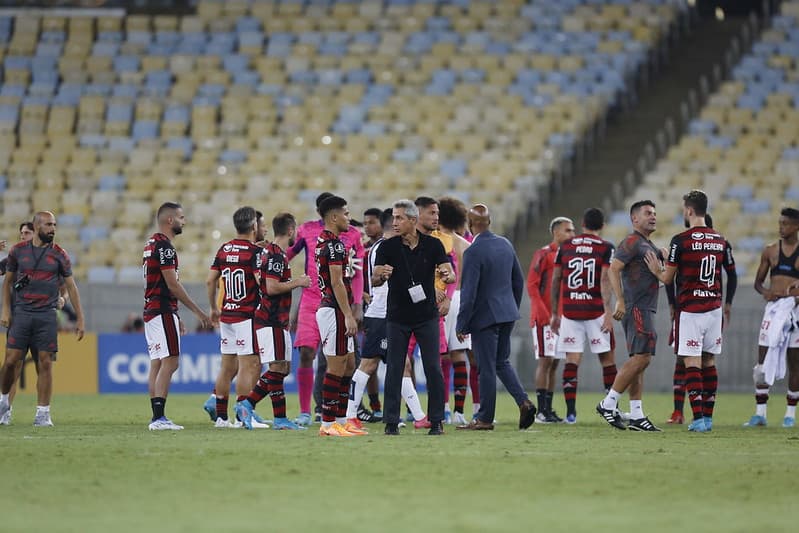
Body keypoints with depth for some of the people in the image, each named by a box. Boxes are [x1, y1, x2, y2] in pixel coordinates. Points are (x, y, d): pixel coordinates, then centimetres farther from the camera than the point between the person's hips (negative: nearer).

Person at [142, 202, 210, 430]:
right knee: (169, 362, -11)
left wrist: (175, 317, 25)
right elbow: (172, 284, -17)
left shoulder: (151, 245, 17)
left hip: (151, 311, 10)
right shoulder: (164, 246, -14)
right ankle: (159, 417, -16)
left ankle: (157, 417, 8)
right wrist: (197, 311, -11)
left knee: (157, 364, 8)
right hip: (162, 311, -10)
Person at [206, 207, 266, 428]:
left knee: (227, 366, 12)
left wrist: (213, 308, 23)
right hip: (247, 316, -7)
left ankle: (221, 416, 14)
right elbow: (263, 283, -21)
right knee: (249, 366, -5)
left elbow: (210, 281, 13)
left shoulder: (224, 249, 10)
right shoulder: (255, 251, -11)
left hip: (226, 316, 7)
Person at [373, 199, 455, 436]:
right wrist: (381, 276, -34)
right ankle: (391, 422, 4)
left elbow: (451, 275, -11)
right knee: (394, 369, -2)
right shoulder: (387, 247, -4)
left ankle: (436, 421, 5)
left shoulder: (433, 245, -4)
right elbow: (374, 281, -10)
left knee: (433, 368, -2)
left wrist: (446, 275, -35)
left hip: (427, 316, 0)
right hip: (397, 317, 0)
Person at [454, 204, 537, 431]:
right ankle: (524, 401, 2)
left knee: (487, 368, 1)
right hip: (507, 314, 7)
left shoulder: (473, 252, -17)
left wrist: (462, 325, -12)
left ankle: (485, 418, 8)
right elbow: (519, 281, 14)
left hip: (484, 316, -7)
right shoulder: (505, 244, 5)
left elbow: (469, 293, -18)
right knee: (502, 362, 18)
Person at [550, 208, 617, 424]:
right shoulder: (605, 248, -2)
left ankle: (570, 411, -4)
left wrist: (554, 313, 17)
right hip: (595, 310, -3)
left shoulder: (565, 246, 9)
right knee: (607, 358, 6)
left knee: (572, 360, 2)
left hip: (569, 310, 3)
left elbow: (555, 281, 10)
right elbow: (605, 281, -12)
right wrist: (608, 312, -14)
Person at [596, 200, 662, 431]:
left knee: (638, 360, 7)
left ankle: (636, 416, 6)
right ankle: (608, 403, -10)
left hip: (645, 309, 10)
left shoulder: (648, 246, 22)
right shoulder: (632, 243, -9)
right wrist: (620, 300, -26)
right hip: (637, 307, -10)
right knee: (641, 358, -15)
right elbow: (613, 269, -20)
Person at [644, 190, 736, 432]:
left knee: (692, 364, -5)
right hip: (714, 309, 5)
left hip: (689, 310, -5)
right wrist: (727, 305, 26)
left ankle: (698, 419, -11)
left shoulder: (681, 240, -9)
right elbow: (732, 275, 15)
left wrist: (657, 271, 16)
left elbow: (668, 278, -6)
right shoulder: (720, 240, 8)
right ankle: (708, 417, 13)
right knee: (709, 362, 12)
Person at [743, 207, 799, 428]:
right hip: (773, 307, 2)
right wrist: (764, 291, -8)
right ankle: (760, 413, -3)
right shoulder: (770, 251, 9)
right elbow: (758, 281, 14)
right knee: (763, 359, -5)